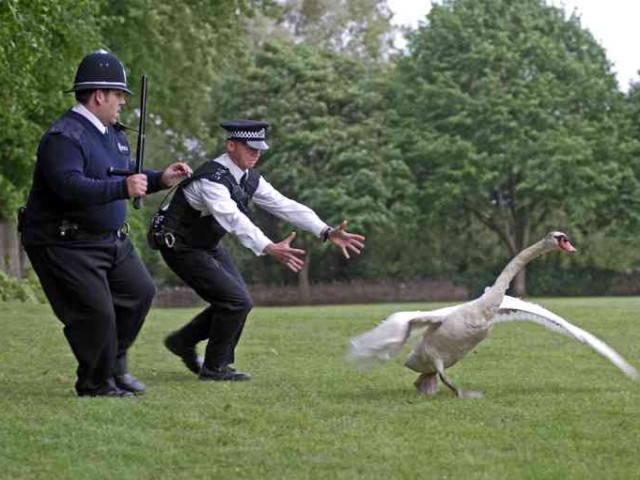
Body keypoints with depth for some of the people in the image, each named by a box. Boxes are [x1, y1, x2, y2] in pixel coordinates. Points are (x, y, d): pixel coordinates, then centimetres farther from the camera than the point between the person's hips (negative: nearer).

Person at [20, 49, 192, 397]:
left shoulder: (112, 133, 12)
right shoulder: (64, 136, -21)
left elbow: (129, 177, 24)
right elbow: (70, 185, -35)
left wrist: (160, 179, 6)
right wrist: (123, 188, -41)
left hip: (110, 239, 10)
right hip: (65, 245, -10)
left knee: (140, 292, 14)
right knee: (95, 312, -11)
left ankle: (115, 364, 30)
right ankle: (95, 383, 9)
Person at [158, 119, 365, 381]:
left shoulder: (250, 178, -2)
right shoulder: (212, 179, -30)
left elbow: (285, 206, -7)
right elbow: (233, 219, -44)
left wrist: (327, 232, -18)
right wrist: (270, 249, -57)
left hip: (207, 244, 9)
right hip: (179, 245, -9)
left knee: (236, 299, 10)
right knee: (236, 301, -14)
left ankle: (182, 341, 26)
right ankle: (214, 368, 2)